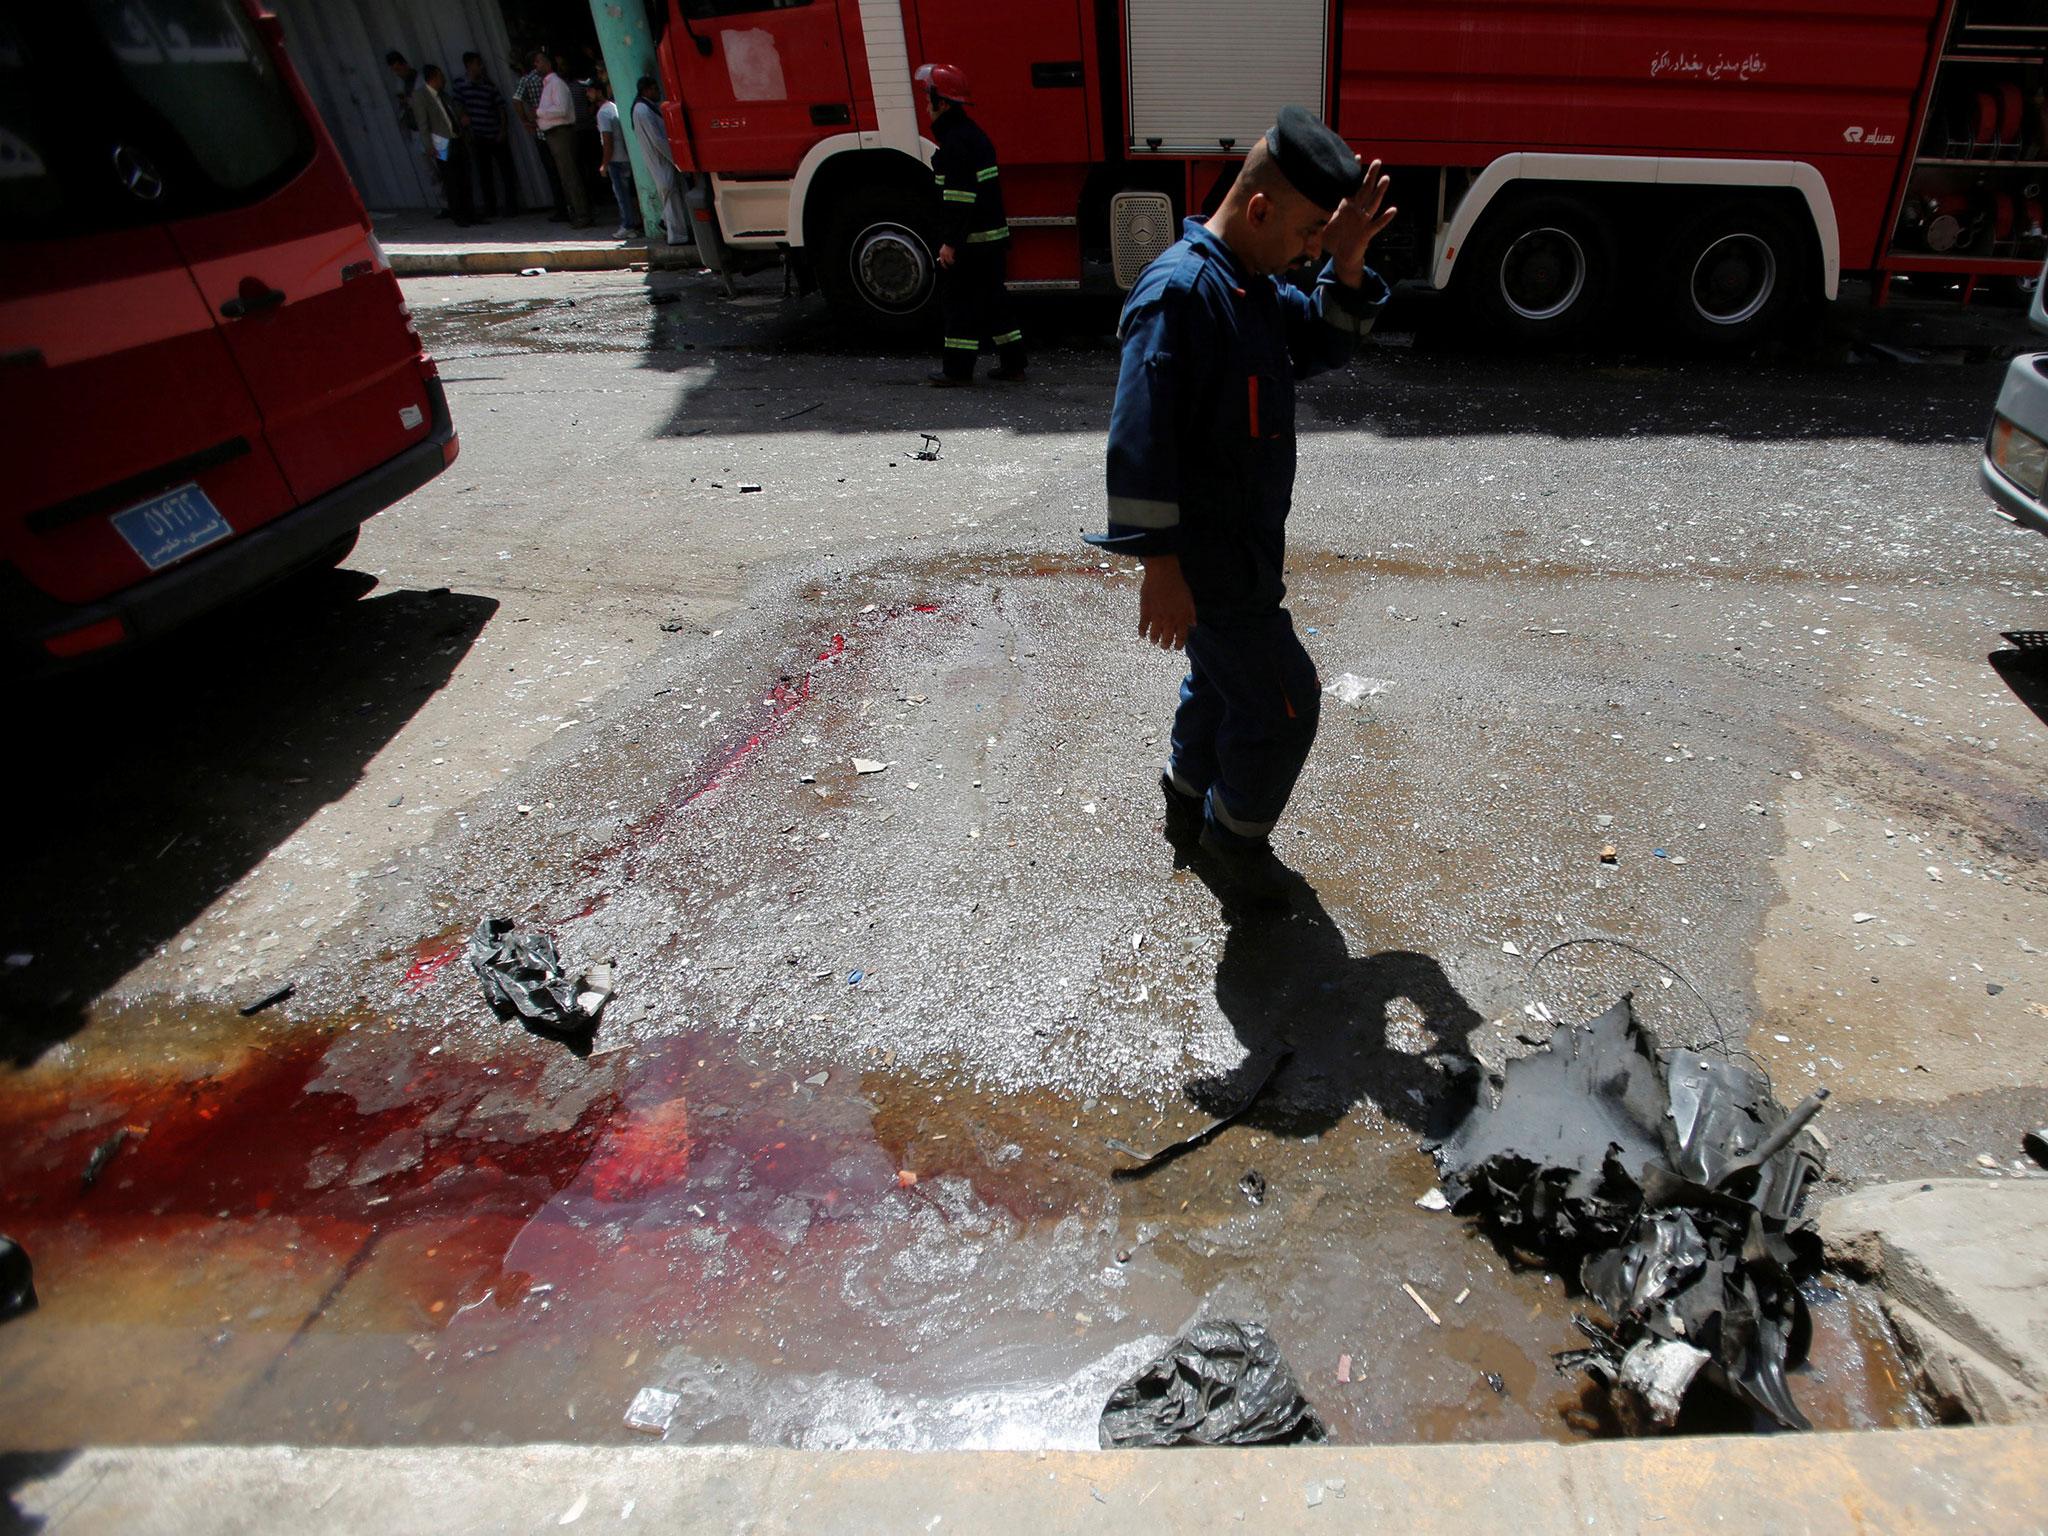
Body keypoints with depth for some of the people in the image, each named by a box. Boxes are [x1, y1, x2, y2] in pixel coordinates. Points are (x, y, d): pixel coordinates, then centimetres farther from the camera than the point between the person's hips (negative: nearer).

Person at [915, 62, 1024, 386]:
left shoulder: (956, 141, -15)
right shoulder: (973, 134, 16)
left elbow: (959, 197, -22)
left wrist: (950, 241, -22)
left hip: (970, 241, -10)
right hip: (994, 235, 10)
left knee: (959, 300, -3)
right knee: (993, 298, 13)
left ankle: (957, 368, 1)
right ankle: (1012, 362, 16)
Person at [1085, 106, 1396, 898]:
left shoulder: (1255, 284, 9)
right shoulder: (1180, 290, -22)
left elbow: (1325, 344, 16)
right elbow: (1140, 440, -27)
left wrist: (1347, 265, -3)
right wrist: (1160, 567, -28)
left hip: (1242, 547, 10)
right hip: (1208, 559, -10)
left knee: (1224, 677, 25)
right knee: (1283, 699, 1)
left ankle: (1189, 802, 46)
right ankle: (1237, 833, 23)